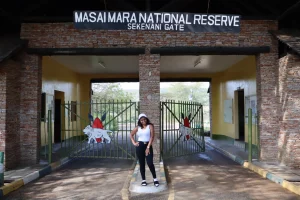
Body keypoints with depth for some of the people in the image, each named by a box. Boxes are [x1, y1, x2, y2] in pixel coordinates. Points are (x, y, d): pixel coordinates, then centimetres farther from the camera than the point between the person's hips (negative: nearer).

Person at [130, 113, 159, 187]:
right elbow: (131, 134, 21)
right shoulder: (138, 128, 8)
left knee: (150, 163, -12)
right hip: (140, 146, 3)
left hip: (148, 146, -3)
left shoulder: (150, 126, -1)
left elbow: (152, 137, -8)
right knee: (141, 164, 7)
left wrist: (148, 147, -14)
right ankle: (143, 180, 16)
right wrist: (134, 142, 6)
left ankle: (155, 179, 4)